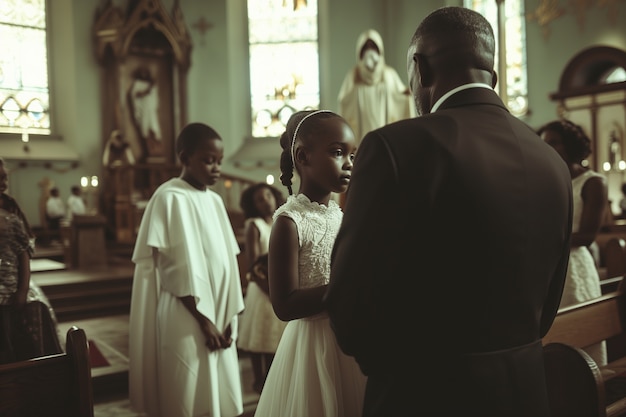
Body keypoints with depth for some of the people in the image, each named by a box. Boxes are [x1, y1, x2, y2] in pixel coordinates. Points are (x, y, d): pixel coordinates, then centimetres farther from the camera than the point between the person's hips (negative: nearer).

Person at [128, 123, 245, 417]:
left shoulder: (215, 200, 10)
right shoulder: (170, 198, -11)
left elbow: (226, 260, 8)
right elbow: (179, 269, -13)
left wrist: (229, 317, 2)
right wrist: (203, 320, -12)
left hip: (218, 316, 7)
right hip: (187, 320, -6)